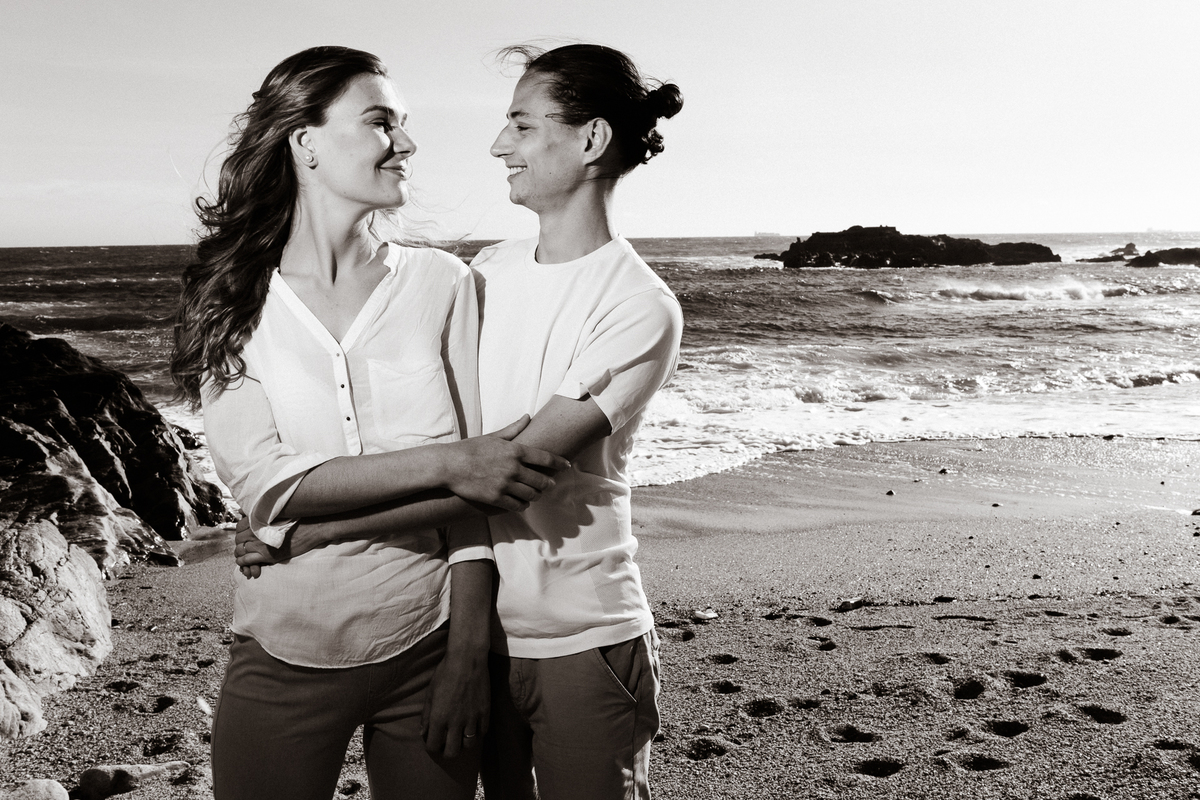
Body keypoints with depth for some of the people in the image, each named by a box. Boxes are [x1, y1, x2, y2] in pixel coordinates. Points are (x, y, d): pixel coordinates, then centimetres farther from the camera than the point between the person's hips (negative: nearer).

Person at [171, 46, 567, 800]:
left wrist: (469, 654, -7)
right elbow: (263, 484, -13)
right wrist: (443, 463, -22)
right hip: (286, 659, 0)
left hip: (428, 649, 0)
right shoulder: (234, 301, -2)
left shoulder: (442, 283, -3)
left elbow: (476, 487, -4)